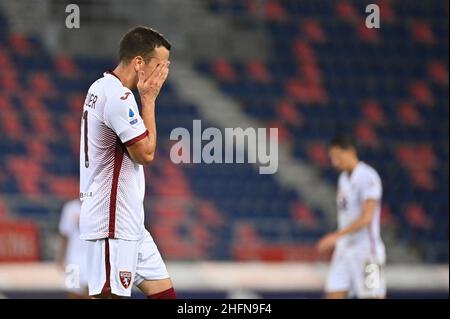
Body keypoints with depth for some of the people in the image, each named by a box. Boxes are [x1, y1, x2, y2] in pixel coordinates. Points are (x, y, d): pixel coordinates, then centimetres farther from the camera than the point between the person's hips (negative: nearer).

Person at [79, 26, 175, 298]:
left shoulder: (102, 88, 15)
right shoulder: (118, 97, -17)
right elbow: (146, 153, -14)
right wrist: (149, 99, -6)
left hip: (128, 221, 11)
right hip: (112, 222, -11)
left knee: (165, 292, 10)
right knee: (110, 294, -11)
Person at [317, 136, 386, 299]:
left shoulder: (368, 177, -13)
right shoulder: (343, 178, 15)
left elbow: (366, 218, -21)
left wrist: (336, 236, -24)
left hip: (366, 250, -8)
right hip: (344, 249, 8)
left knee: (374, 297, -5)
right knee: (333, 294, 1)